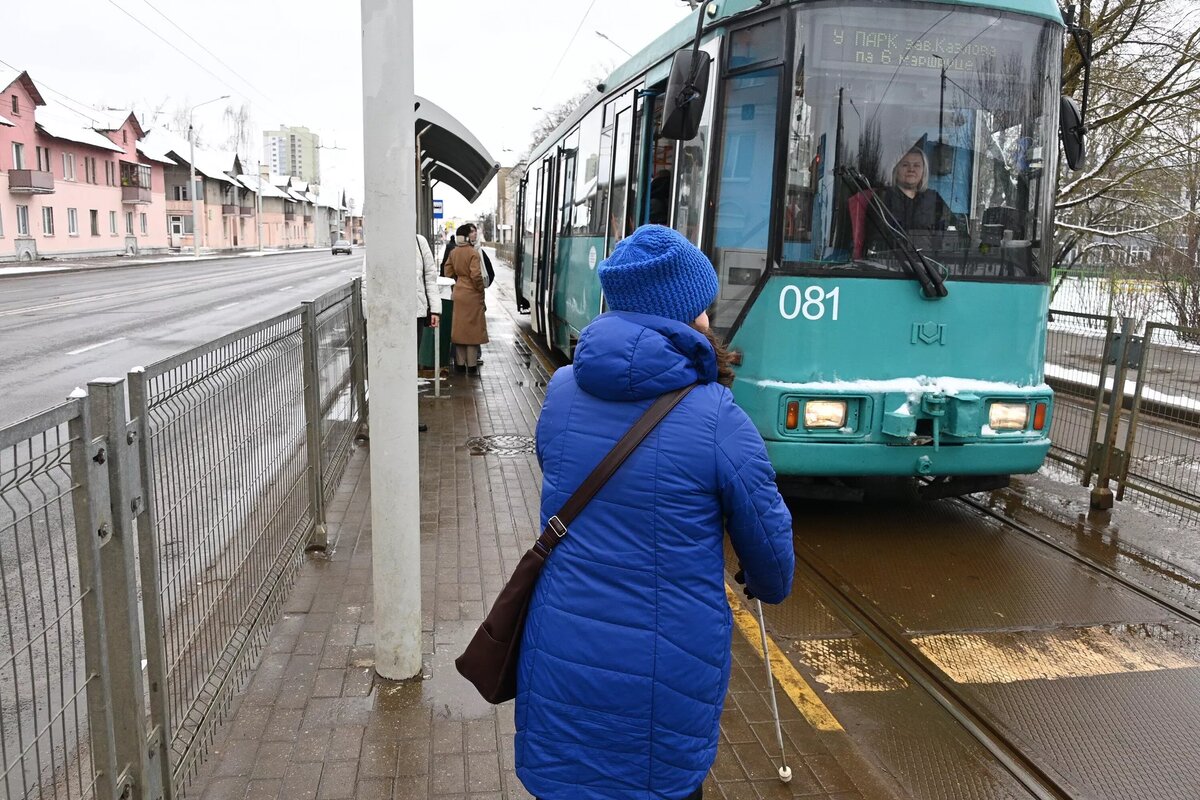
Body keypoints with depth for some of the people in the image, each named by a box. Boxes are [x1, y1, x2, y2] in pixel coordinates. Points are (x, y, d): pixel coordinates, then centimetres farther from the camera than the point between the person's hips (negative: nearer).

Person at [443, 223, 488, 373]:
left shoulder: (453, 252, 6)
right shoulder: (473, 253, -15)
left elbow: (447, 273, 11)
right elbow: (476, 276, -20)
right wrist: (481, 292, -6)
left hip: (458, 293, 7)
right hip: (472, 295, -7)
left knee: (459, 328, 13)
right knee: (472, 329, 1)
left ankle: (460, 364, 19)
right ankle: (472, 366, 5)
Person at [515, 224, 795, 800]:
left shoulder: (562, 391, -3)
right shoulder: (717, 420, -16)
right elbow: (770, 546, -3)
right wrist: (771, 586, 20)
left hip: (560, 661, 4)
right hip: (665, 676, -3)